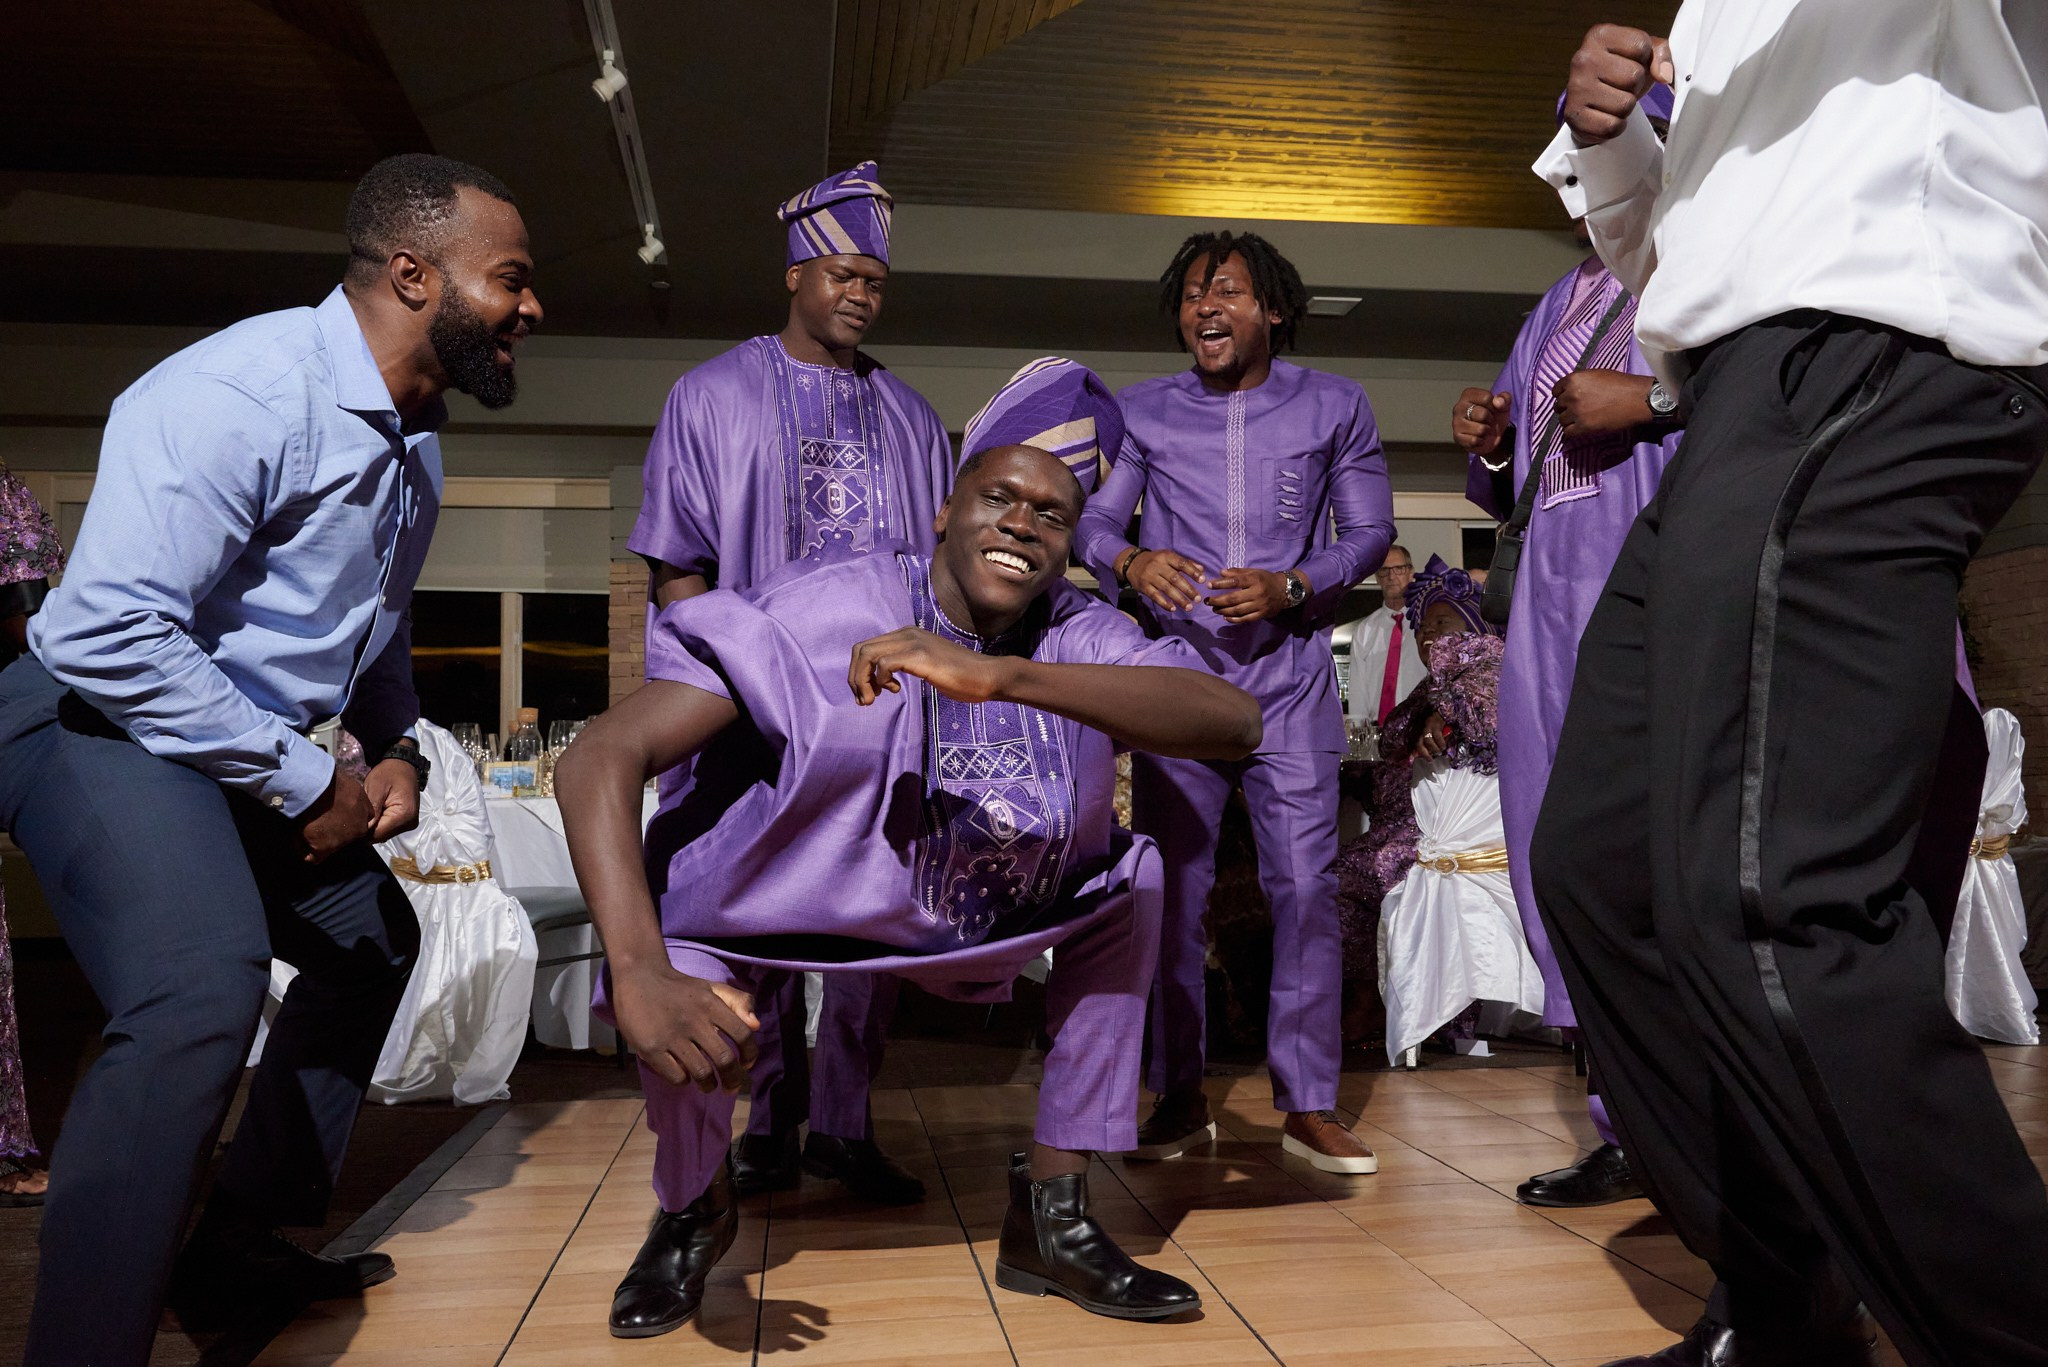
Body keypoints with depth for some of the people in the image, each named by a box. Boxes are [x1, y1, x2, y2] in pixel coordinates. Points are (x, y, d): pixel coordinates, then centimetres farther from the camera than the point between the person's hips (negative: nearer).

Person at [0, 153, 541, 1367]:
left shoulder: (415, 443, 7)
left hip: (252, 754, 10)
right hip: (104, 720, -10)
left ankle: (241, 1250, 31)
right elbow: (109, 635, -29)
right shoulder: (243, 391, -24)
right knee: (202, 988, -31)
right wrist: (310, 785, -21)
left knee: (376, 938, 18)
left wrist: (397, 749, 2)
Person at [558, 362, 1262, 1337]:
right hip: (794, 902, -3)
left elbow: (1234, 722, -36)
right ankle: (695, 1207, 10)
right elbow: (601, 758, -30)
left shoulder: (1083, 640, -15)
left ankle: (1051, 1221, 4)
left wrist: (998, 675, -48)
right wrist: (641, 977, -44)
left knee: (1134, 881, -9)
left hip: (977, 918, 4)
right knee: (676, 995, -30)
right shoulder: (822, 614, -25)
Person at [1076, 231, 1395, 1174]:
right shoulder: (1143, 414, 9)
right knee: (1170, 883, 3)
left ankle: (1308, 1103, 6)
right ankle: (1180, 1098, 15)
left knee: (1305, 881, -6)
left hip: (1290, 676, -1)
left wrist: (1291, 587, -12)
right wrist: (1129, 560, -18)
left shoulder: (1334, 407, 7)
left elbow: (1370, 531, 6)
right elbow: (1092, 519, 6)